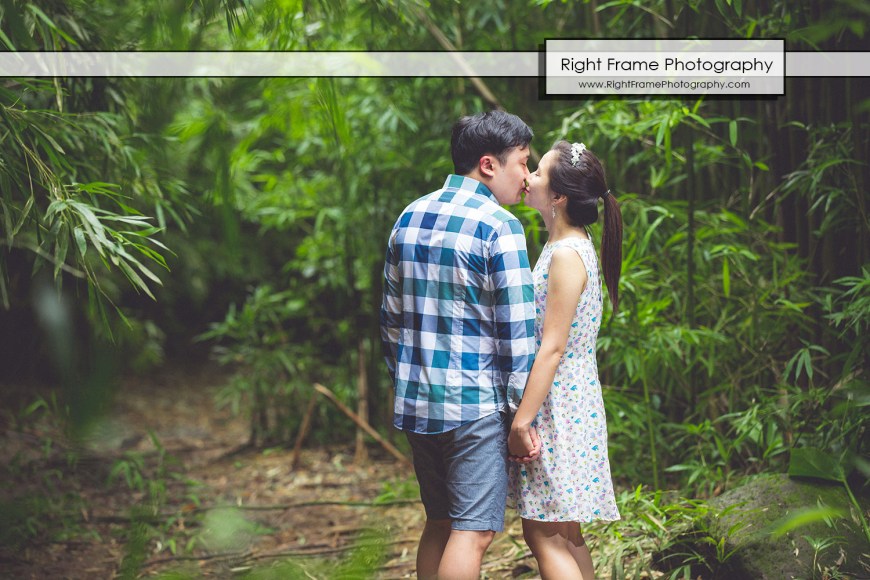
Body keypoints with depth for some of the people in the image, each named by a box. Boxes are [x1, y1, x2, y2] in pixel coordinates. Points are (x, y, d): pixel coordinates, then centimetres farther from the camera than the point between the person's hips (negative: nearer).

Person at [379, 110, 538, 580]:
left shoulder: (410, 218, 10)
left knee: (438, 524, 16)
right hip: (474, 403, -7)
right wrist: (520, 411, -7)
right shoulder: (499, 228, -12)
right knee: (473, 532, -5)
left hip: (416, 400, 8)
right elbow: (516, 330, -13)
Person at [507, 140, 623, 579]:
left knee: (543, 534, -7)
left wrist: (522, 420, -19)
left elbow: (551, 348, -20)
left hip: (558, 408, -10)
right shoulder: (567, 247, 13)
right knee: (564, 535, 13)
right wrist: (525, 415, 19)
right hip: (566, 406, 10)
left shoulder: (567, 255, -16)